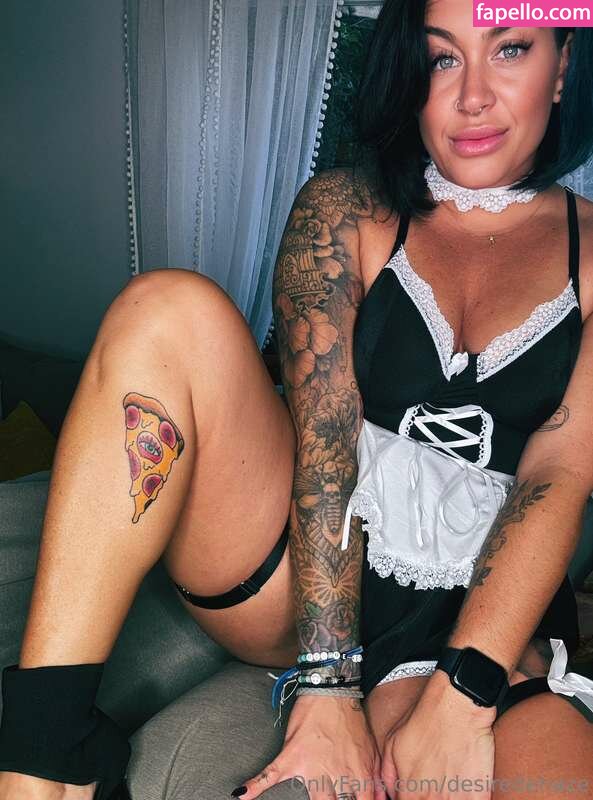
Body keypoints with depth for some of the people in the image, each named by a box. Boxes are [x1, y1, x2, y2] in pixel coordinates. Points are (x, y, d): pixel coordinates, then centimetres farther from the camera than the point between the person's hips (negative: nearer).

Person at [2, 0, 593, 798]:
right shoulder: (342, 210, 4)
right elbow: (323, 435, -9)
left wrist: (460, 698, -17)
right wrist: (329, 682, -17)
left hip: (467, 621, 0)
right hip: (293, 569, 2)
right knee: (167, 308, -23)